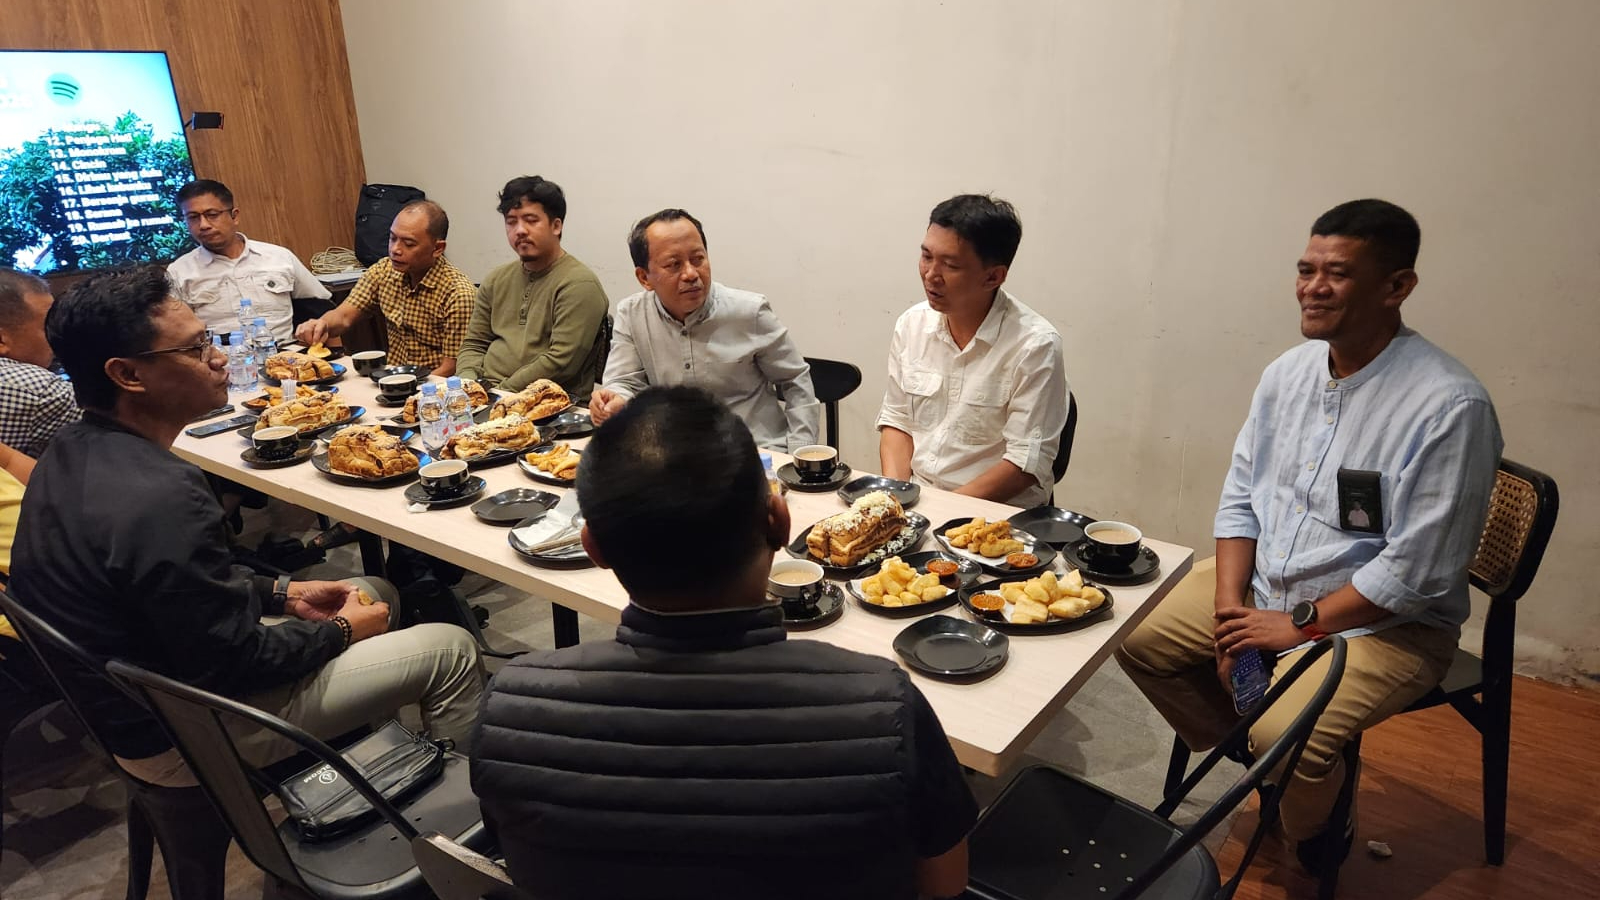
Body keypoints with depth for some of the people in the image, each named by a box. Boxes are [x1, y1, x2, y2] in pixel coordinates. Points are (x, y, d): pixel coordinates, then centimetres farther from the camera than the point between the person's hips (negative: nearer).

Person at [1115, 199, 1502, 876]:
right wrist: (1229, 606, -6)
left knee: (1286, 732, -28)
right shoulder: (1288, 372, 1)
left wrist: (1299, 624, -17)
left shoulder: (1450, 406, -21)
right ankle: (1252, 760, 18)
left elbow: (1417, 571, -22)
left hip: (1385, 619, -7)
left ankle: (1317, 835, 10)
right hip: (1262, 587, 7)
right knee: (1136, 636, -1)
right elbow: (1240, 496, 5)